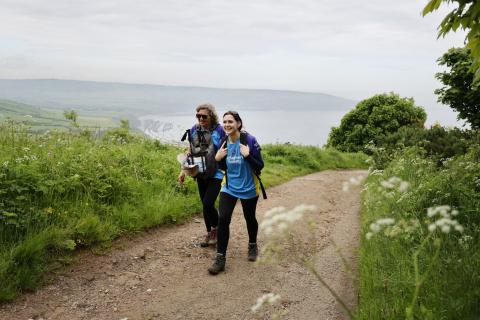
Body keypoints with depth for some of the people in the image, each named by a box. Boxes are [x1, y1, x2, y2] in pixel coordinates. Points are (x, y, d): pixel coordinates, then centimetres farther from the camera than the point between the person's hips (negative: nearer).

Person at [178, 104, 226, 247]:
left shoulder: (219, 131, -12)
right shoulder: (194, 130, 2)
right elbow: (190, 152, 13)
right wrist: (184, 170, 10)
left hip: (215, 174, -5)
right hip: (201, 174, 5)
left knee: (208, 204, -13)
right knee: (205, 205, 11)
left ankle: (216, 229, 13)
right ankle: (210, 233, 28)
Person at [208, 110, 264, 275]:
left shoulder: (249, 140, -18)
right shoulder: (223, 142, -3)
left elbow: (260, 166, -15)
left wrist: (247, 156, -32)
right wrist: (218, 158, -11)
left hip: (248, 188, -3)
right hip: (229, 187, 3)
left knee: (250, 218, 16)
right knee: (223, 219, -12)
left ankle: (252, 245, 44)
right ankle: (220, 258, -3)